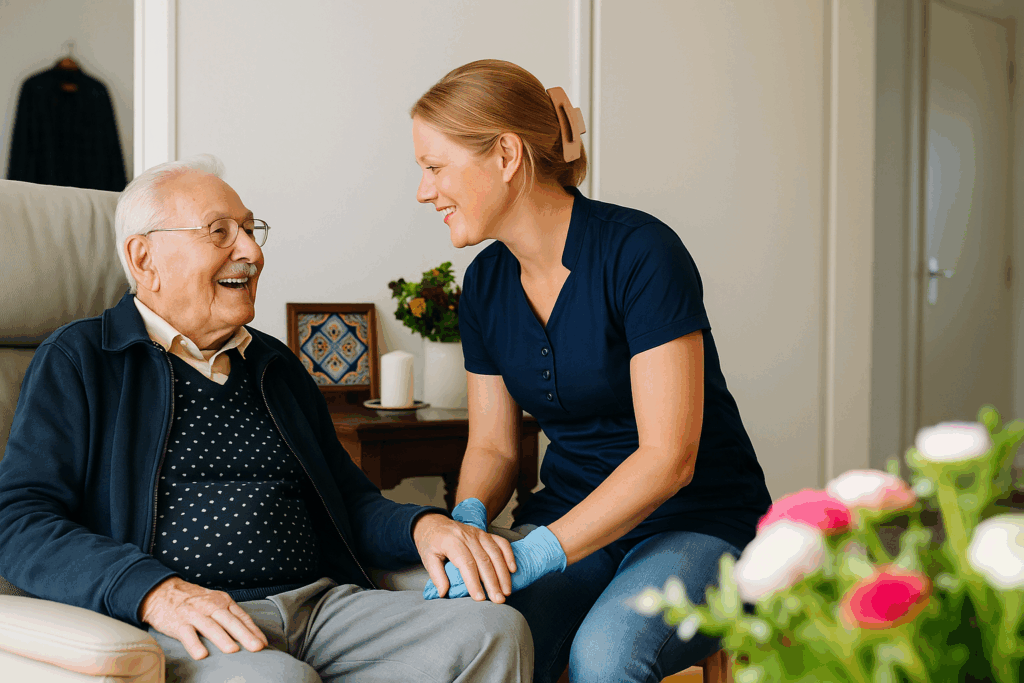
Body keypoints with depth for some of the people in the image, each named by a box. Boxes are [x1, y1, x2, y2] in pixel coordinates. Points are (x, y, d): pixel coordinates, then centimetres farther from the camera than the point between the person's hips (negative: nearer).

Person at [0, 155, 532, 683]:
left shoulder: (276, 365, 25)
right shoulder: (77, 360, 7)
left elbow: (350, 501, 26)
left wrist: (421, 525, 1)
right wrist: (155, 592, -23)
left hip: (323, 603, 6)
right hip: (179, 627, -6)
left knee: (495, 631, -19)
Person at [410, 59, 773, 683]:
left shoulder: (640, 252, -17)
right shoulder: (486, 282, 4)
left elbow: (668, 456, -21)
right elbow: (492, 445, 11)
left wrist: (533, 553, -28)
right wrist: (470, 517, -11)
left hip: (698, 522, -4)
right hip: (573, 522, 4)